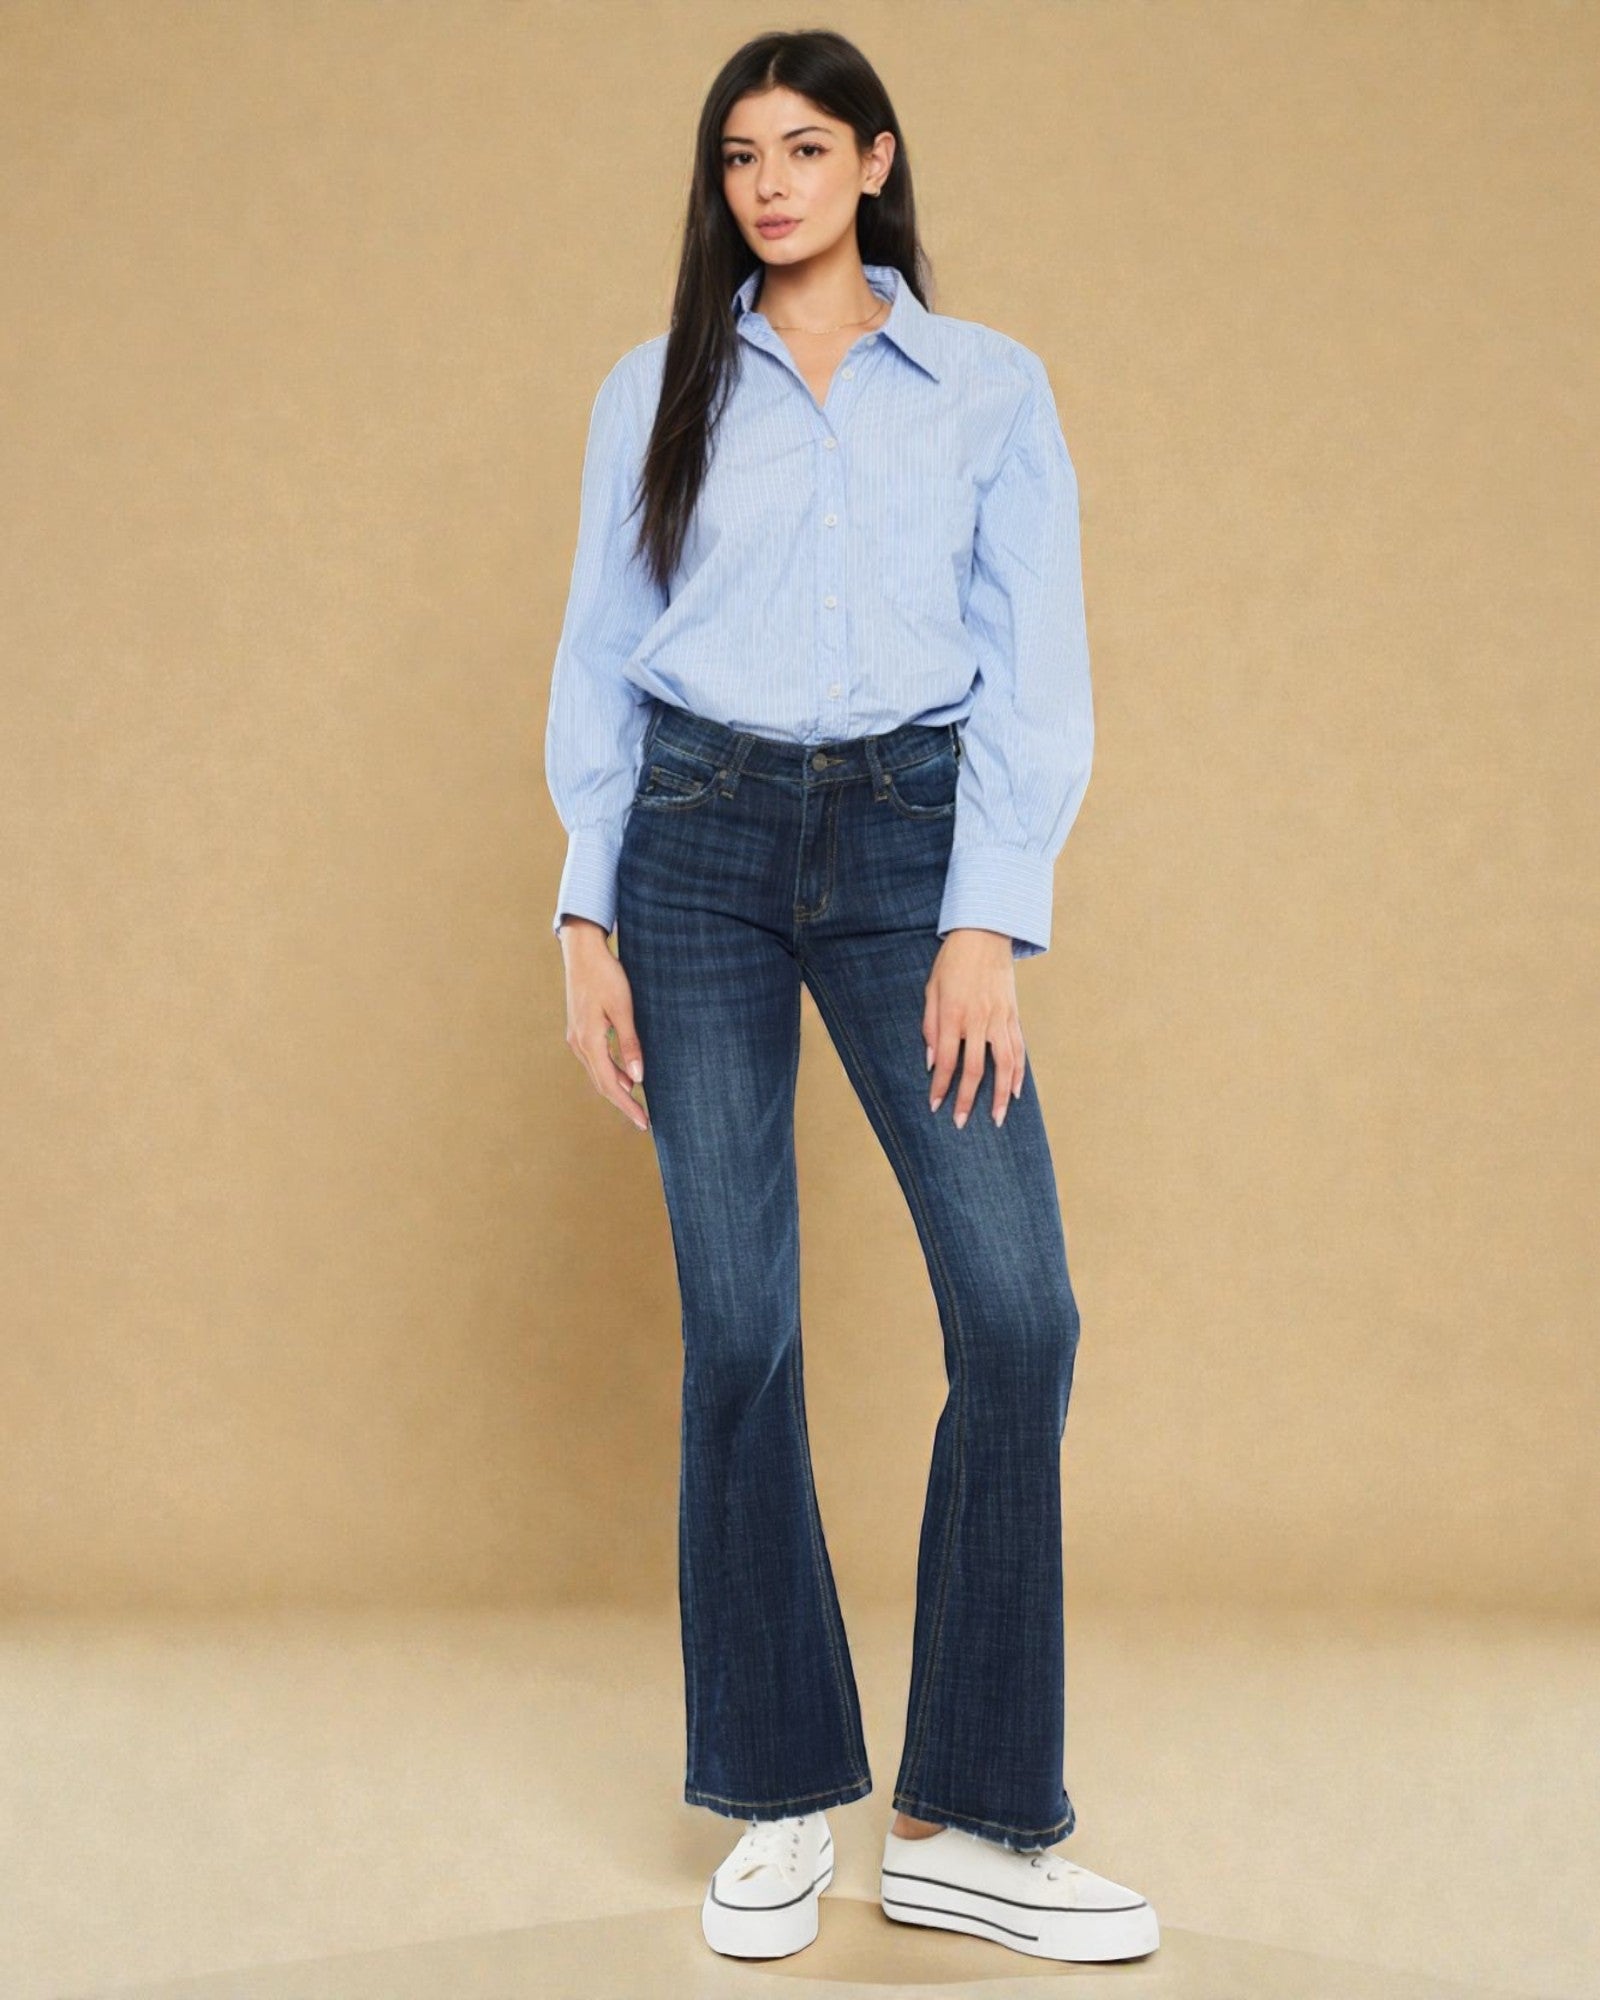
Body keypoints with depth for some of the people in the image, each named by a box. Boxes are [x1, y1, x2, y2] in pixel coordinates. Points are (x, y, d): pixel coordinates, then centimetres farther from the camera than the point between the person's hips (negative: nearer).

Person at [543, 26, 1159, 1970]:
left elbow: (1031, 666, 2)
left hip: (910, 841, 0)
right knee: (737, 1330, -1)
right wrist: (587, 923, 1)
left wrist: (987, 928, -8)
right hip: (698, 844, 1)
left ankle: (965, 1824, 1)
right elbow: (599, 660, 10)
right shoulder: (656, 392, 11)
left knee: (1019, 1312, -11)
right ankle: (780, 1796, 14)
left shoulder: (988, 386, 8)